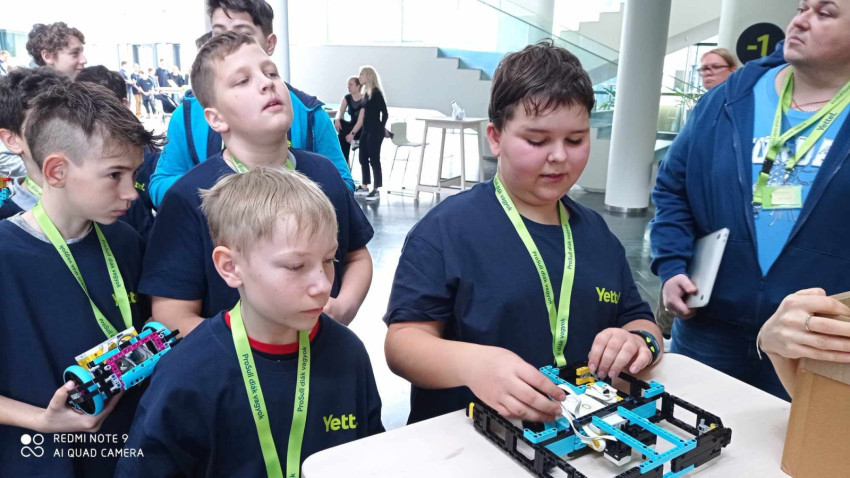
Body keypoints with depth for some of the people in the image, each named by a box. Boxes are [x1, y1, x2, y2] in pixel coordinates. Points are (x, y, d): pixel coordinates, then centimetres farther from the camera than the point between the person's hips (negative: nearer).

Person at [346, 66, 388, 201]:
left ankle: (376, 190, 4)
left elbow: (384, 113, -13)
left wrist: (381, 129, -5)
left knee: (374, 159, -3)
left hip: (375, 131, -9)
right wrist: (353, 132, 16)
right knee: (363, 159, 12)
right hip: (365, 130, 9)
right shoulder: (366, 94, 13)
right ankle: (365, 187, 22)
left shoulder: (376, 93, -12)